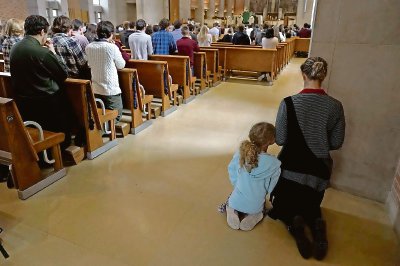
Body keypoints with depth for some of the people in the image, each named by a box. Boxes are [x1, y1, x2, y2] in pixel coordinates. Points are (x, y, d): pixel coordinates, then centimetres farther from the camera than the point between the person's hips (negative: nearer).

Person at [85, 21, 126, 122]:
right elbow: (121, 65, -2)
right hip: (111, 90, -6)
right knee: (116, 115, 8)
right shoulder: (112, 47, -16)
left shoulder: (88, 47, 0)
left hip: (95, 89, 6)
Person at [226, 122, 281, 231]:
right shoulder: (274, 164, -25)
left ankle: (232, 211, 8)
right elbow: (270, 188, -12)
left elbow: (232, 172, -3)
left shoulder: (239, 154, -18)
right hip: (255, 206, -1)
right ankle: (254, 215, 6)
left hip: (236, 202, 1)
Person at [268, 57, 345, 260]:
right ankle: (316, 223, -5)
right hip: (319, 169, 2)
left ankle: (294, 223, -9)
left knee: (283, 205, 23)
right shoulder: (336, 106, -11)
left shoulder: (288, 103, -18)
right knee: (311, 205, 27)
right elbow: (336, 143, -2)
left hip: (291, 166, -2)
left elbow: (280, 139, -12)